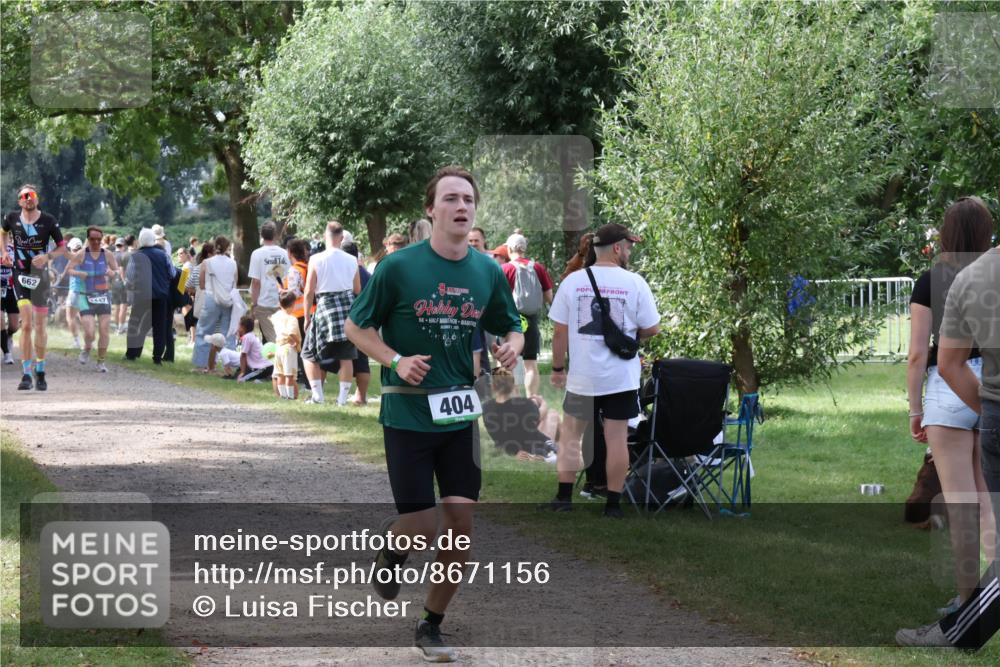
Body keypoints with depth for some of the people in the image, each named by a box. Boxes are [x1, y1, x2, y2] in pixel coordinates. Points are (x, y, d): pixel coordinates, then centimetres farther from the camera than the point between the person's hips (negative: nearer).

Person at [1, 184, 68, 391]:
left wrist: (47, 256, -20)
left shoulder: (49, 221, -7)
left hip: (40, 275, 0)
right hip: (20, 275, 0)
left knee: (39, 327, 8)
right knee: (26, 325, -14)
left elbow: (62, 248, -1)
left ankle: (40, 372, 26)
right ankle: (26, 374, -14)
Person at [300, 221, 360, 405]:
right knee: (346, 356, 7)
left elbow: (309, 291, -6)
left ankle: (317, 394, 2)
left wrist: (307, 315, 3)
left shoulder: (316, 259, -8)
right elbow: (357, 290, 10)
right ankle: (343, 396, 6)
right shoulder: (351, 261, 1)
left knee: (310, 354, 10)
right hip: (348, 305, 3)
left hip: (325, 307, -3)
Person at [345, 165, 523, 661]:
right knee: (423, 529, -6)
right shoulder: (398, 267, -10)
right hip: (408, 415, -4)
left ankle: (431, 627, 18)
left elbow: (511, 327, 16)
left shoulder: (488, 272, 3)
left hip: (462, 416, 4)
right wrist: (396, 361, -18)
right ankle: (392, 542, 32)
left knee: (460, 525, 1)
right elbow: (356, 326, -2)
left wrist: (512, 347, -8)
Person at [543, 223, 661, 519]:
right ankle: (613, 504, 7)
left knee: (569, 434, 14)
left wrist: (557, 368, 9)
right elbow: (651, 329, -2)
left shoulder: (572, 281, -4)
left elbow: (560, 331, -2)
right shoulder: (634, 282, -7)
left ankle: (564, 497, 14)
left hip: (581, 376, 1)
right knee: (617, 437, 5)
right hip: (621, 377, -1)